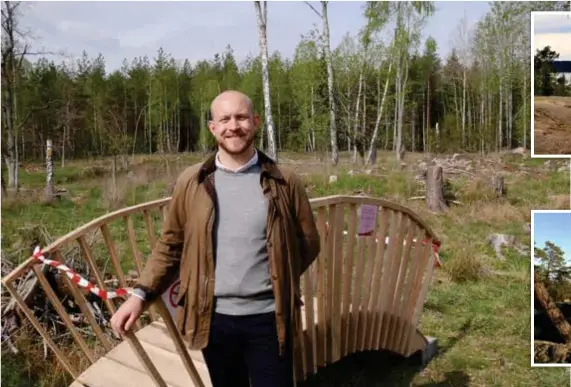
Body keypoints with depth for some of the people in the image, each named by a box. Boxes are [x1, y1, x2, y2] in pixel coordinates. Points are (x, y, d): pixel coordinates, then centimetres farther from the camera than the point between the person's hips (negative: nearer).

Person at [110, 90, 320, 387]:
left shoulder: (284, 181, -3)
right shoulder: (191, 182, -1)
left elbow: (307, 243, 5)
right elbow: (171, 245, 4)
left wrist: (277, 281, 0)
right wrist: (142, 294, -7)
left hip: (268, 318, -1)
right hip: (214, 318, 1)